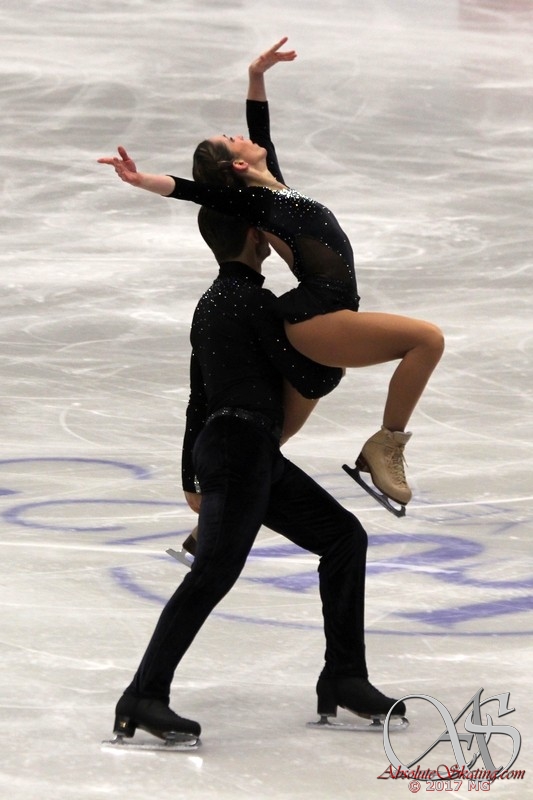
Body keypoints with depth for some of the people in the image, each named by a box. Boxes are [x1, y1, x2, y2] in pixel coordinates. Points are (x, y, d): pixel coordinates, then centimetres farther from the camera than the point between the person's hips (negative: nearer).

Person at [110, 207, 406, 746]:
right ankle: (143, 700, -23)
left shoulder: (212, 304, 21)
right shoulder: (253, 301, -9)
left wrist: (192, 478, 32)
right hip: (242, 447, -10)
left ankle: (343, 680, 12)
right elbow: (309, 382, -9)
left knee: (343, 535, 12)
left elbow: (199, 400, 27)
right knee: (215, 571, -19)